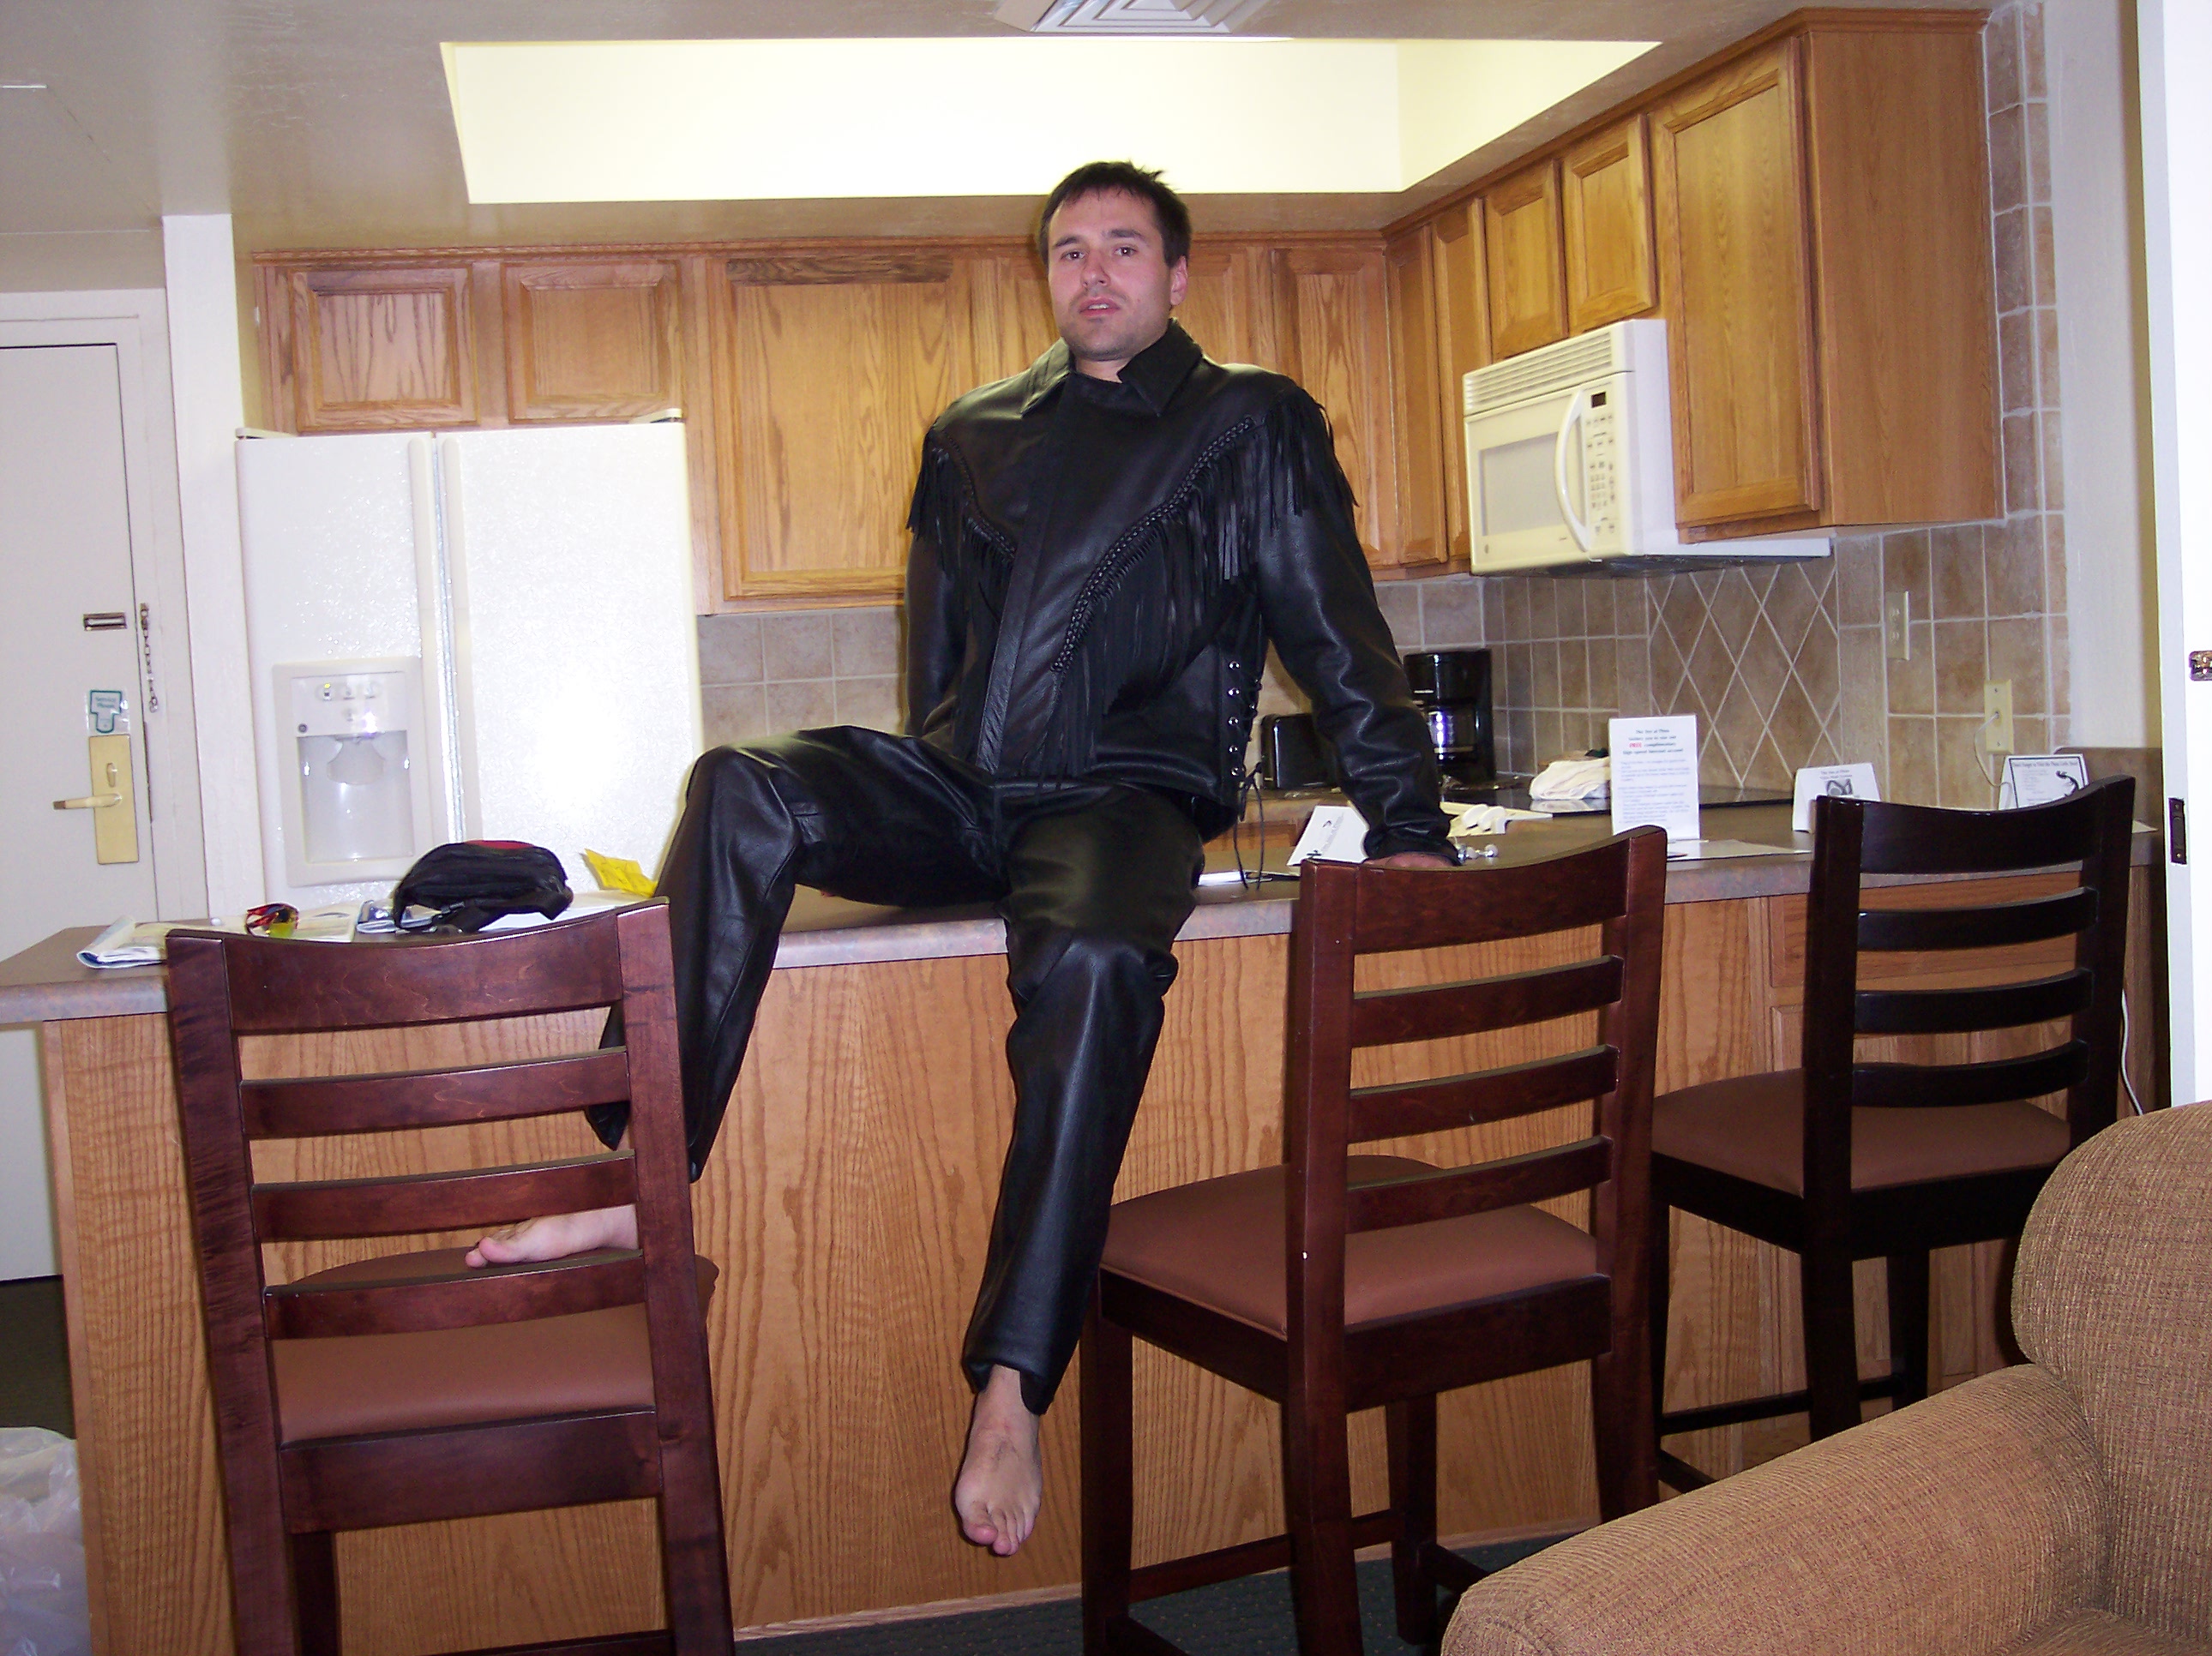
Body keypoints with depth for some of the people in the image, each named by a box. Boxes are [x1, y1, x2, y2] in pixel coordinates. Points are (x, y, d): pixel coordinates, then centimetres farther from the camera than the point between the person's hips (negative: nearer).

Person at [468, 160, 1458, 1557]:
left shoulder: (1254, 426, 11)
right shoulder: (973, 435, 21)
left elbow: (1337, 633, 8)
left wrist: (1406, 824, 2)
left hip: (1127, 797, -4)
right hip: (958, 789, 4)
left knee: (1096, 961, -38)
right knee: (744, 793, -24)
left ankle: (1012, 1388, -36)